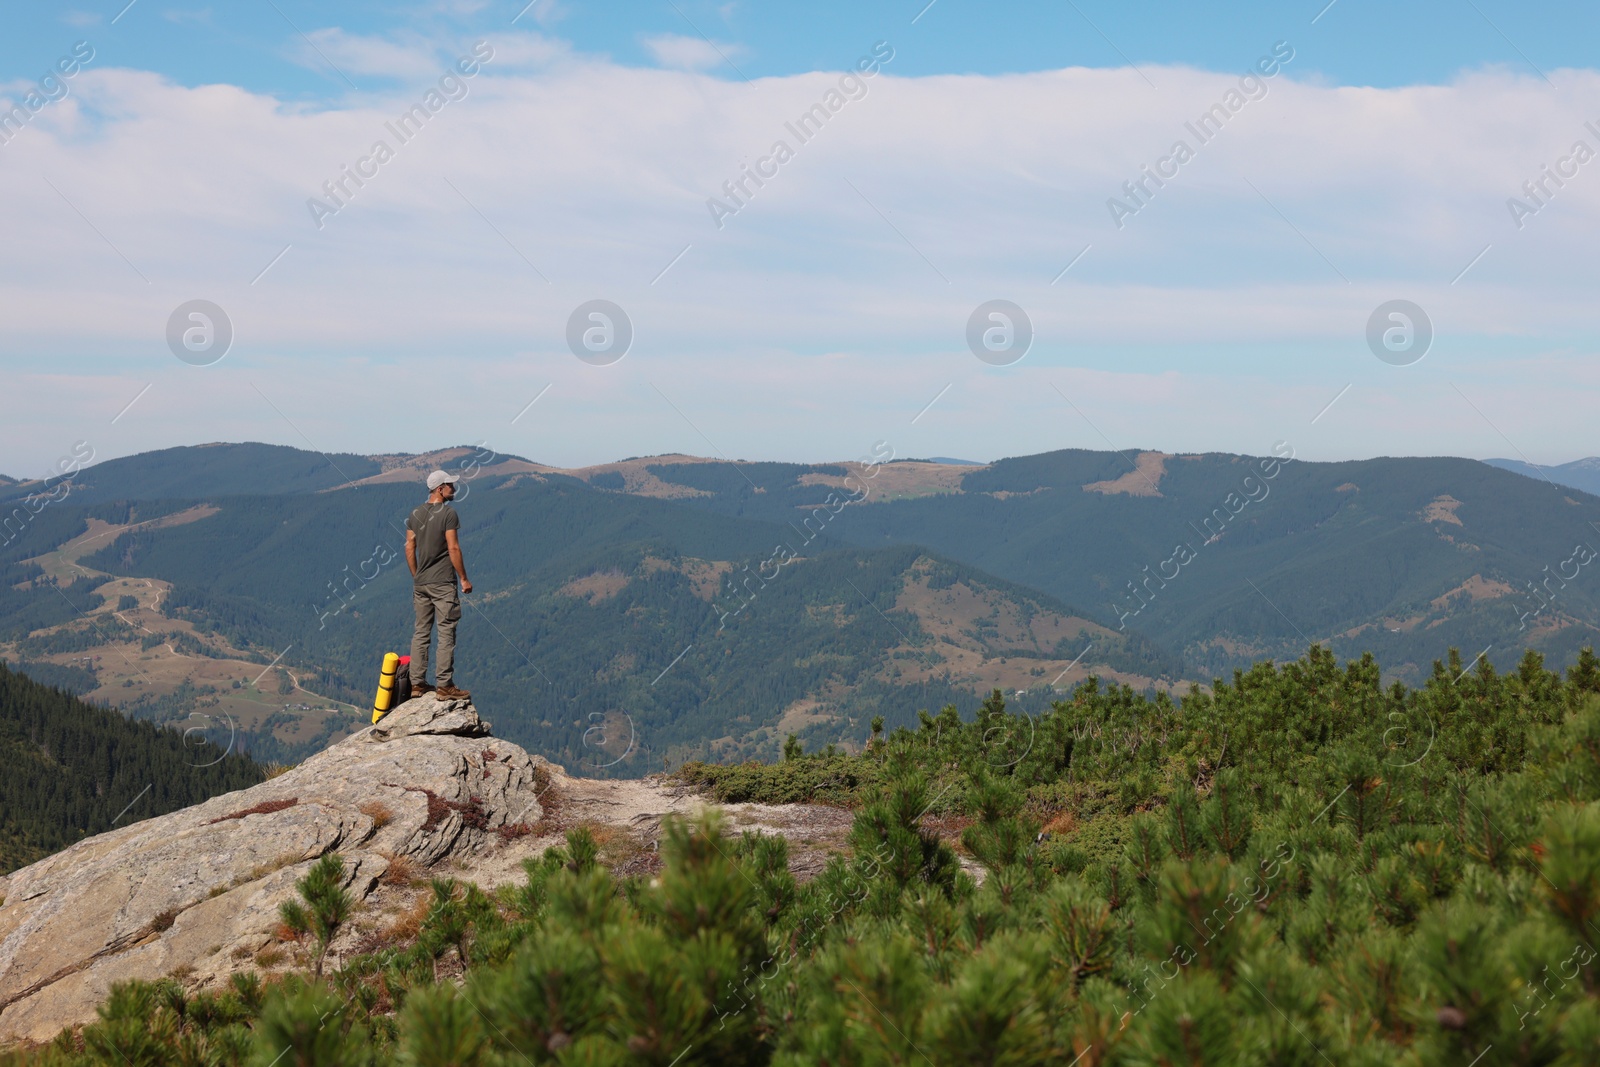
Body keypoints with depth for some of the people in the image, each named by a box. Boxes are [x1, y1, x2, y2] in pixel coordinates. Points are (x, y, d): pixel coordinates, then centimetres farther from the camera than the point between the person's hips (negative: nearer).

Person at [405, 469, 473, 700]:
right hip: (443, 584, -7)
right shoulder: (448, 513, -12)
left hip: (420, 583, 7)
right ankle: (445, 686, -4)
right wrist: (464, 578, -7)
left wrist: (416, 577, 18)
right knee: (446, 633, -3)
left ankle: (417, 683, 15)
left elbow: (409, 548, 10)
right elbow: (453, 548, -15)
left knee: (421, 632, 12)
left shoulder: (415, 515, 8)